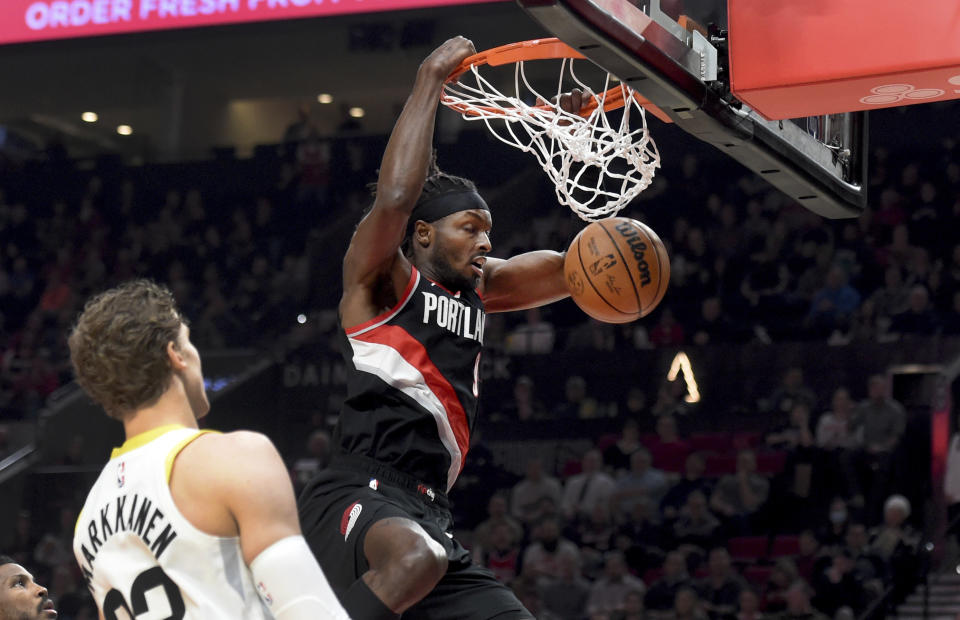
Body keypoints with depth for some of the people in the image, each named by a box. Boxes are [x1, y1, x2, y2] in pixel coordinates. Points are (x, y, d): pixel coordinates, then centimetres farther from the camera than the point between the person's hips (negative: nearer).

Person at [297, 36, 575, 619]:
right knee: (417, 558, -40)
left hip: (430, 515, 9)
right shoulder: (380, 280, 2)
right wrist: (432, 80, -11)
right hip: (356, 498, -9)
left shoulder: (480, 288, 22)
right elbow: (396, 196, -18)